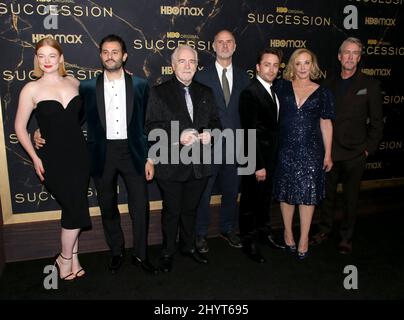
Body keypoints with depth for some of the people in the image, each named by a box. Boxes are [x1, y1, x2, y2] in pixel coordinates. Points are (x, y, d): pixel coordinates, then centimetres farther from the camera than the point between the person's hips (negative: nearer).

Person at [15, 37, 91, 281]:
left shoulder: (75, 83, 4)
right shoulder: (31, 89, -5)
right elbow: (20, 127, -1)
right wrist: (35, 158, -6)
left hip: (79, 154, 3)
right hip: (53, 158, -3)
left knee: (73, 209, 12)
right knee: (76, 210, -2)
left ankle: (73, 256, 31)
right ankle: (66, 258, 23)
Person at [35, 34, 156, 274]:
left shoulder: (140, 85, 2)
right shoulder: (88, 87, 4)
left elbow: (148, 124, 3)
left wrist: (150, 158, -1)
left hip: (133, 152, -1)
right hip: (102, 154, 1)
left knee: (140, 205, 3)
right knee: (108, 207, 12)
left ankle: (141, 254, 22)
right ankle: (117, 252, 32)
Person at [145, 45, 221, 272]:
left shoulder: (206, 93, 11)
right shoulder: (159, 92, -3)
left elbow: (215, 121, 14)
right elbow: (152, 126, -11)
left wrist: (209, 133, -9)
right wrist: (178, 137, -23)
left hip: (199, 165, 4)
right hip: (171, 164, -4)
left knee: (191, 209, 19)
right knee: (172, 210, 10)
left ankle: (189, 246, 39)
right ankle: (168, 252, 30)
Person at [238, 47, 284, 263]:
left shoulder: (272, 90, 8)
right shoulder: (250, 93, -19)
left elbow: (272, 124, 11)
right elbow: (251, 133, -22)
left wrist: (270, 161, 9)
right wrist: (258, 165, -21)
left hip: (270, 156, 8)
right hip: (256, 158, -8)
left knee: (265, 197, 22)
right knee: (251, 200, 7)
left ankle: (263, 231, 42)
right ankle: (249, 242, 25)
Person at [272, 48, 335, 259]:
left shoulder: (322, 92, 4)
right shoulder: (282, 87, 4)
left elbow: (325, 123, 5)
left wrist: (328, 154, 3)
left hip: (311, 150, 0)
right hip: (285, 149, 0)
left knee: (308, 193, 2)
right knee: (286, 191, 9)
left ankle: (304, 238, 15)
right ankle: (288, 232, 27)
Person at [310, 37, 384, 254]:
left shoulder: (370, 85, 0)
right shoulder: (329, 84, 9)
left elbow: (376, 121, 0)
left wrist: (368, 149, -6)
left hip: (354, 154, -2)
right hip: (329, 151, 3)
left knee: (350, 197, 8)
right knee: (327, 194, 13)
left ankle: (346, 237, 24)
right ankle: (325, 230, 30)